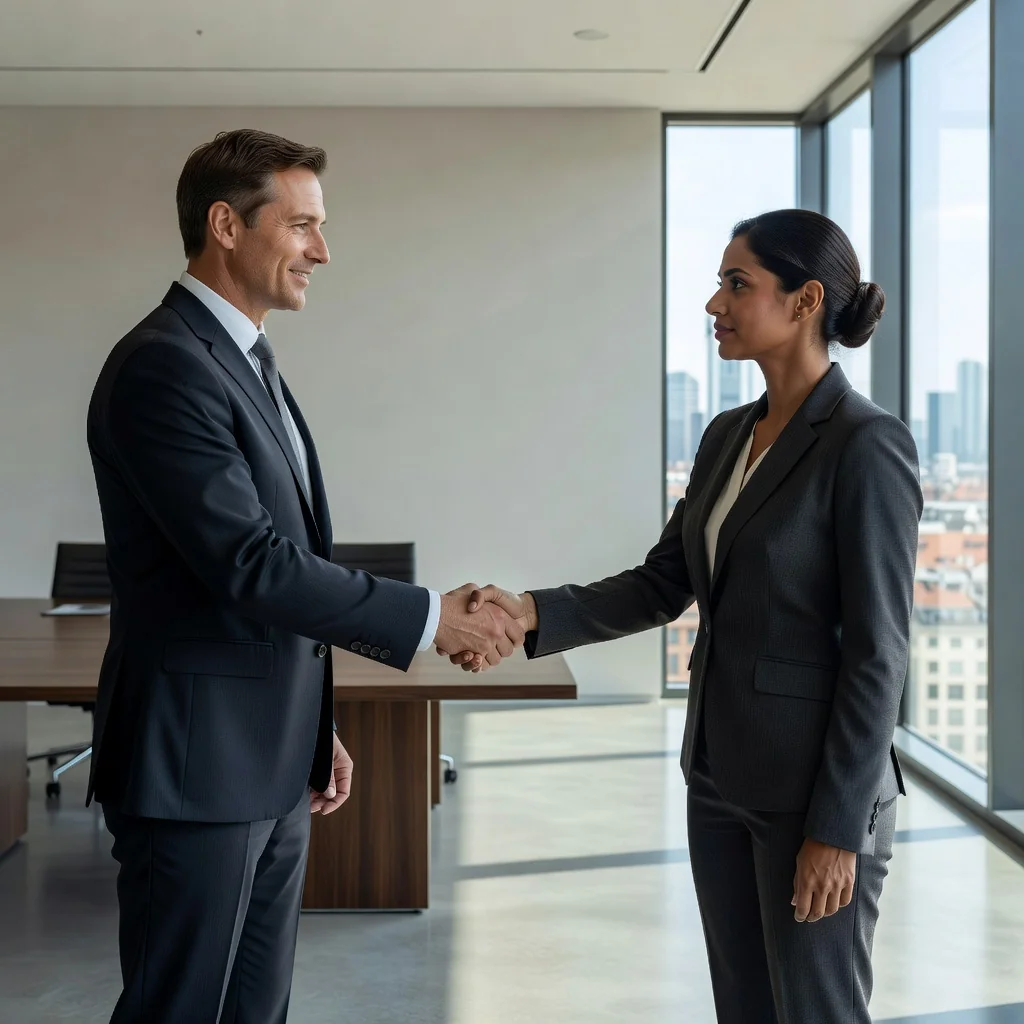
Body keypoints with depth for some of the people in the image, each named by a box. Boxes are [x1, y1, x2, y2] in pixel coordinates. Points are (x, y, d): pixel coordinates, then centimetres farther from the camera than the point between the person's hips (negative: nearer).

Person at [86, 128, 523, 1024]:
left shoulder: (248, 361, 13)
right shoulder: (163, 365, -17)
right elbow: (251, 565, -23)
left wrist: (315, 725, 19)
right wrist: (432, 617, -17)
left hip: (271, 767, 9)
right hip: (198, 768, -9)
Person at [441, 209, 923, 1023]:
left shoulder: (868, 446, -16)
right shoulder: (727, 437, 9)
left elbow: (878, 652, -17)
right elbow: (663, 586, 9)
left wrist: (838, 827, -18)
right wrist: (533, 614, -6)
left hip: (816, 786, -8)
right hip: (722, 774, 8)